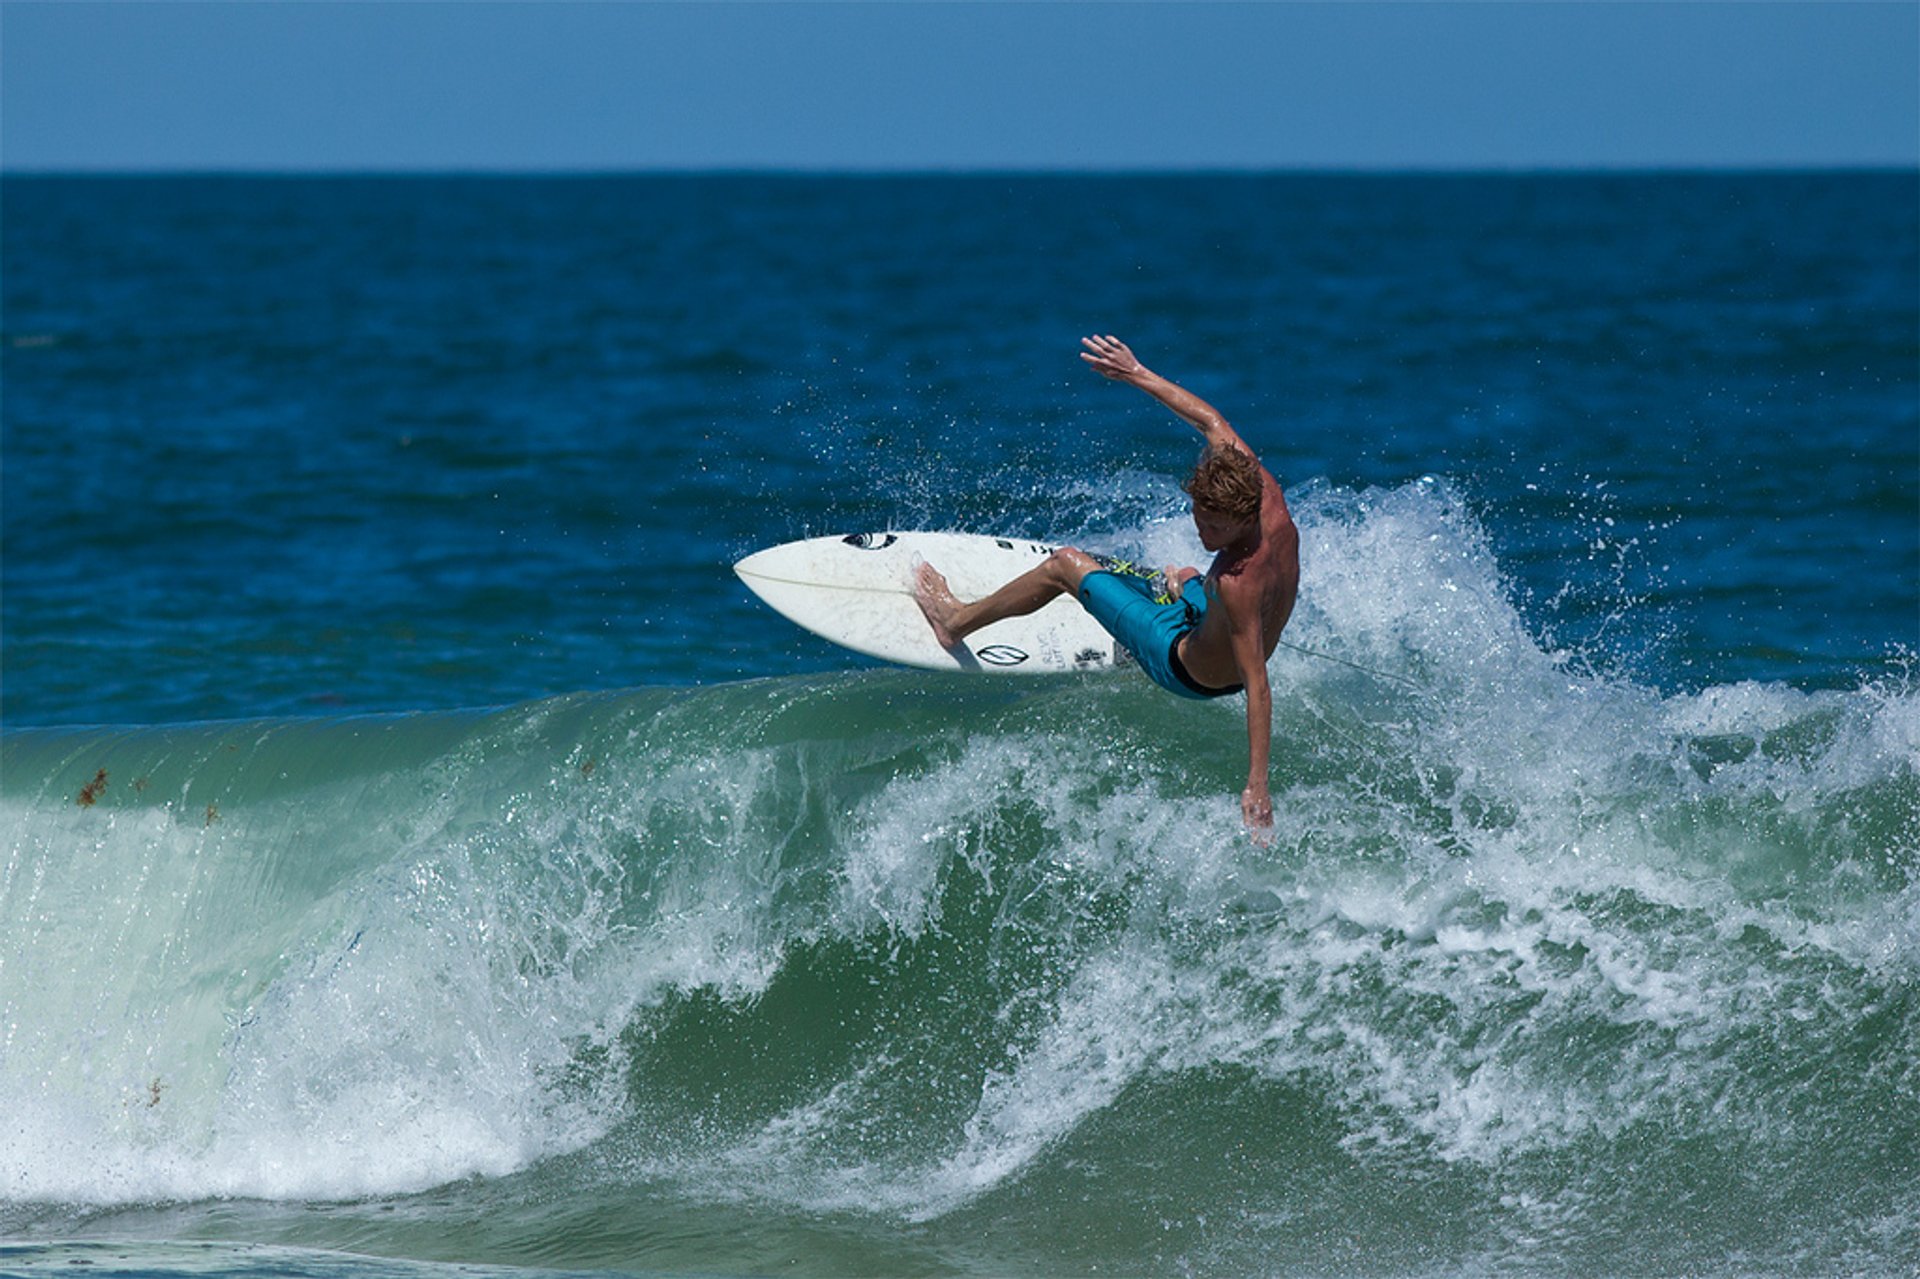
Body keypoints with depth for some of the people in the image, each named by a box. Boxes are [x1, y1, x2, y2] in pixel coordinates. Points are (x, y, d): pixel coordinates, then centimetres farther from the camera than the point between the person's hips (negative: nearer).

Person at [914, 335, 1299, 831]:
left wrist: (1257, 789, -40)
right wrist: (1137, 375, -7)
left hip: (1189, 670, -7)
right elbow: (1211, 421, -10)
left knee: (1066, 563, 4)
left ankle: (958, 621, 26)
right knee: (1182, 578, 43)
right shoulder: (1266, 493, -24)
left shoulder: (1239, 584, -43)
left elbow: (1257, 687, -40)